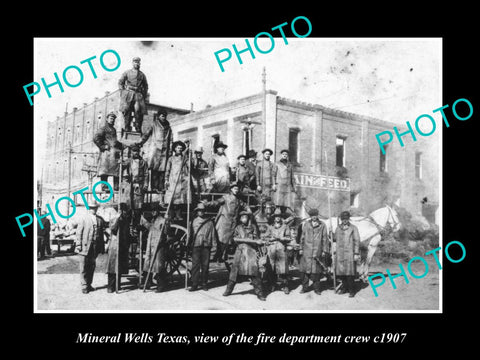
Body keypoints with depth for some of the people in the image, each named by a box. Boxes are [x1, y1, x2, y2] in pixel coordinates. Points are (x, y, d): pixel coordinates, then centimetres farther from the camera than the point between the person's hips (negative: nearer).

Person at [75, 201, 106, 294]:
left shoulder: (100, 219, 9)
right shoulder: (83, 219, 1)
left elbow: (102, 233, 10)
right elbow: (79, 233, -1)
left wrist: (102, 246, 6)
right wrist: (78, 244, -8)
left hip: (95, 247, 3)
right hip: (85, 246, -3)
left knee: (92, 266, 10)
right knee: (84, 267, 1)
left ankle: (89, 284, 21)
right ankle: (84, 286, 7)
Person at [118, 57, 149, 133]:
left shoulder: (142, 75, 19)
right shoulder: (127, 72, 12)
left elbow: (146, 86, 23)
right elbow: (120, 82, 11)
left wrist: (144, 95, 11)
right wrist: (123, 91, 0)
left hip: (138, 94, 1)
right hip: (128, 94, -1)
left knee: (138, 110, -15)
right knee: (127, 110, -11)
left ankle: (138, 128, -10)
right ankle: (127, 127, -5)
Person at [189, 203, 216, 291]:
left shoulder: (210, 222, 9)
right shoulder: (194, 221, 12)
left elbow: (213, 234, 10)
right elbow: (191, 234, 15)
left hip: (206, 245, 0)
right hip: (196, 245, 0)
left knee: (205, 265, 2)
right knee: (195, 265, -6)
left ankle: (203, 283, 11)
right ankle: (194, 284, -5)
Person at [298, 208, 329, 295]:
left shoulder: (322, 225, 4)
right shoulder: (306, 224, 8)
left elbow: (325, 239, 5)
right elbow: (302, 237, 12)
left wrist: (324, 251, 2)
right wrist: (301, 248, 8)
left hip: (317, 251, -1)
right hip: (306, 251, 1)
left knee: (316, 270, 2)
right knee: (304, 269, -1)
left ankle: (316, 288, 14)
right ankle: (304, 287, 11)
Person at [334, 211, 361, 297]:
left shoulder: (353, 228, -1)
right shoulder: (338, 228, 12)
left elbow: (357, 241, -3)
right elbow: (334, 239, 21)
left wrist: (356, 254, -8)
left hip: (349, 253, -4)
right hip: (340, 254, 4)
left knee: (350, 272, -6)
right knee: (340, 271, 6)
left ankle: (351, 290, 4)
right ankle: (345, 288, 22)